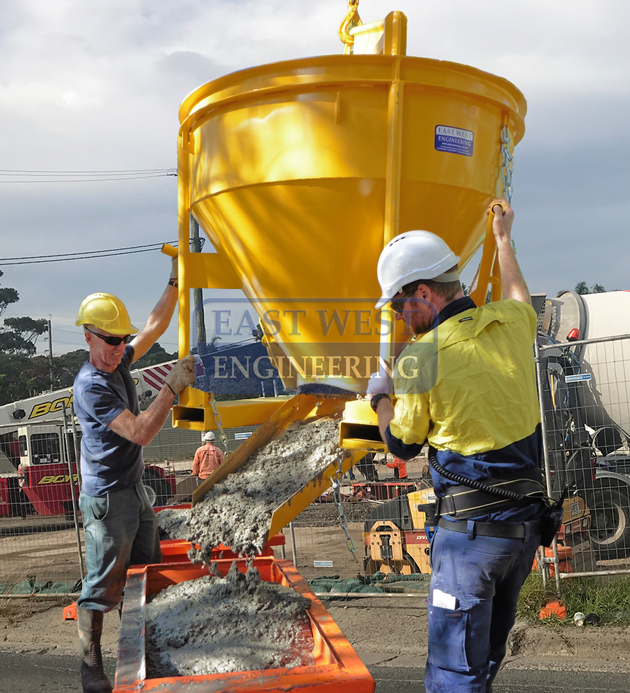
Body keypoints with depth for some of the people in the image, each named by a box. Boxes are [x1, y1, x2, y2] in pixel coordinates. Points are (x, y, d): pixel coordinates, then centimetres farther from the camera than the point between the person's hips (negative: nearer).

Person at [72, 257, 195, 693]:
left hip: (135, 490, 9)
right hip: (107, 498, -9)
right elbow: (141, 432, -28)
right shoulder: (91, 385, -21)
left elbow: (155, 327, 14)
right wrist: (173, 386, -26)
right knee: (103, 585, -1)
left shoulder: (119, 362, 5)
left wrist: (175, 282, 8)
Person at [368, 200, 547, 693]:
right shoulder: (509, 322, 0)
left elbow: (402, 445, -2)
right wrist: (503, 239, 41)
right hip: (528, 521, 7)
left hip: (470, 527, -7)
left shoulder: (420, 359, -16)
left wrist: (380, 397, 18)